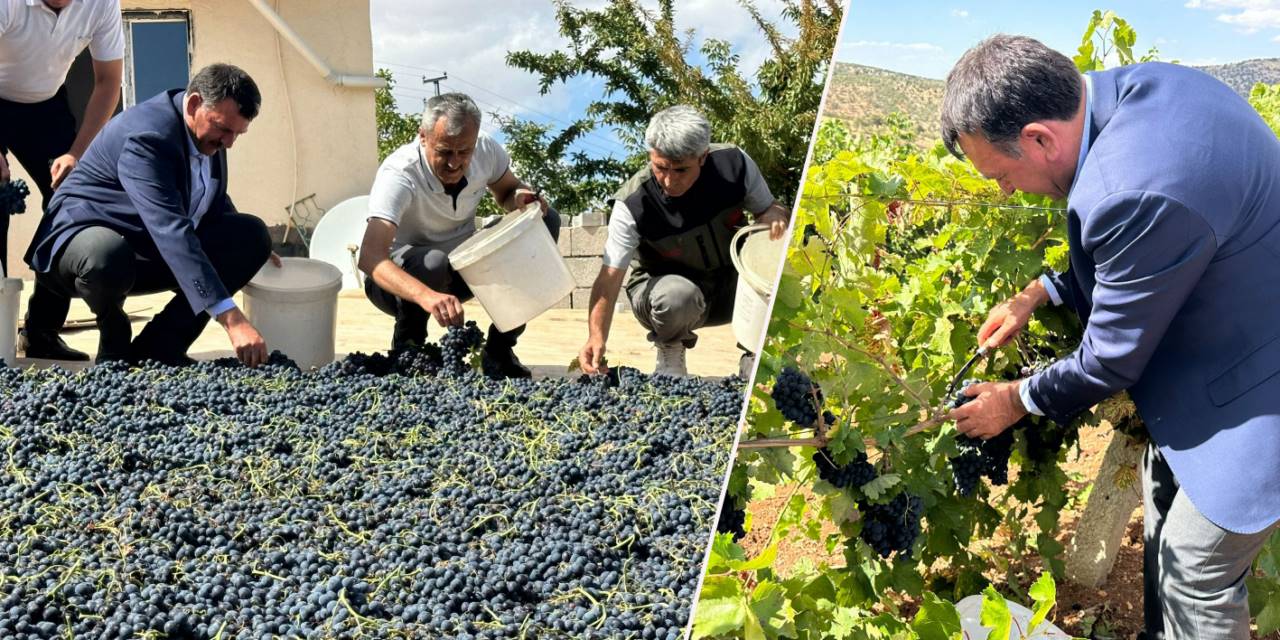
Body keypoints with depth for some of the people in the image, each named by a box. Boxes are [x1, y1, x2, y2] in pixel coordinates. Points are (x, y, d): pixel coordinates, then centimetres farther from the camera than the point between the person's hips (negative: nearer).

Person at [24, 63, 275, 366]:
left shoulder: (208, 128, -2)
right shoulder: (146, 135, -28)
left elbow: (215, 202, 18)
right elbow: (171, 232, -40)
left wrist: (248, 249, 7)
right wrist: (231, 318, -46)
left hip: (149, 252, 8)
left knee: (253, 234, -12)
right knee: (107, 258, -42)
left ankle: (156, 349, -10)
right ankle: (115, 338, -5)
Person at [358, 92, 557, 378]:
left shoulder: (487, 150, -16)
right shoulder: (397, 175, -32)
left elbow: (507, 191, 7)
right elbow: (369, 258, -44)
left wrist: (521, 199, -20)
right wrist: (427, 296, -62)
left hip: (463, 269, 6)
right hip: (402, 280, -5)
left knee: (546, 220, -11)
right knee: (432, 263, -40)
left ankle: (499, 350, -5)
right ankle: (408, 350, -9)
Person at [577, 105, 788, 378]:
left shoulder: (733, 163, -18)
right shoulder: (632, 204, -25)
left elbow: (768, 208, -1)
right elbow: (609, 278, -27)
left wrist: (775, 217, -27)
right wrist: (597, 337, -41)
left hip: (731, 282, 3)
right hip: (665, 282, -2)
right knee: (677, 296, -39)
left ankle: (754, 356, -3)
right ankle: (669, 349, -2)